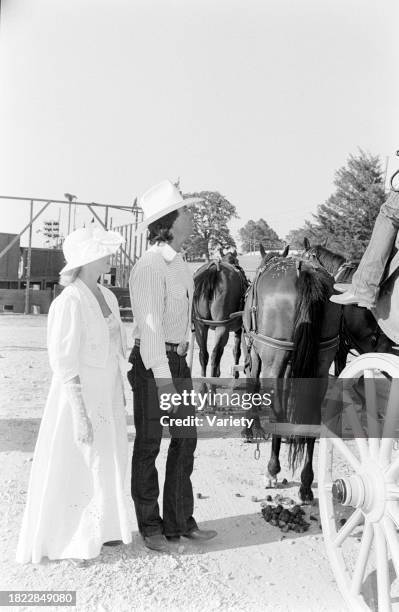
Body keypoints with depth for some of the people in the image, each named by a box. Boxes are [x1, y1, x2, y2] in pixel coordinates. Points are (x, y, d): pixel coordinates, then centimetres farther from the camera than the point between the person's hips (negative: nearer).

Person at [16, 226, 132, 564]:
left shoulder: (108, 297, 3)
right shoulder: (69, 302, -21)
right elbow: (65, 364, -20)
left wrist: (120, 396, 14)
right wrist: (80, 416, -19)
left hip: (108, 397, 8)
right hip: (79, 398, -8)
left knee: (106, 466, 19)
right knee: (74, 470, 8)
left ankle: (98, 531, 37)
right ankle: (65, 540, 28)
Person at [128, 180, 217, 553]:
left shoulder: (178, 262, 11)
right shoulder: (150, 266, -17)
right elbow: (150, 324, -21)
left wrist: (181, 362, 13)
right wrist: (163, 379, -24)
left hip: (178, 359, 9)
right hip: (152, 361, -8)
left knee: (186, 438, 12)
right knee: (149, 444, 5)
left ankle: (179, 522, 26)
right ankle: (150, 527, 21)